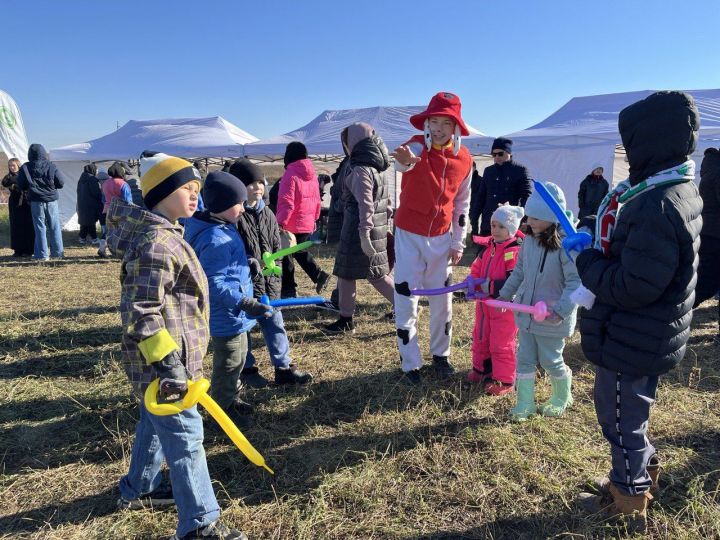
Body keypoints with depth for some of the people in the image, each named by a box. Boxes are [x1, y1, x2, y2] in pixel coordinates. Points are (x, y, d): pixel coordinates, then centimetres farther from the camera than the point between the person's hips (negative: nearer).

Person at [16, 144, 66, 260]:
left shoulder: (25, 168, -3)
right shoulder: (51, 166, -4)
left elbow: (21, 186, 1)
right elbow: (61, 182, -4)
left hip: (36, 201, 0)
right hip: (51, 200, 0)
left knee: (40, 227, 5)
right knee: (54, 227, 8)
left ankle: (42, 254, 5)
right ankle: (57, 252, 11)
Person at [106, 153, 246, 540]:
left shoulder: (162, 234, 11)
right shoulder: (156, 244, -22)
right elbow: (142, 312, -27)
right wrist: (167, 363, -29)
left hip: (169, 355, 11)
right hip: (164, 360, -11)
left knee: (155, 424, 25)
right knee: (184, 436, -3)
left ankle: (138, 489, 45)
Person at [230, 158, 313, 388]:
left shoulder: (267, 214, 7)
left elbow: (276, 248, 11)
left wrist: (274, 279, 6)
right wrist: (249, 262, -24)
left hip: (267, 282, 6)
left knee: (275, 324, 8)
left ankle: (283, 367, 17)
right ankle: (247, 369, 25)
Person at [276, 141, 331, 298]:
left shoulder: (290, 175, -14)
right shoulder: (312, 174, 8)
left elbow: (286, 202, -20)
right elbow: (317, 199, 14)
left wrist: (281, 222, -19)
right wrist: (314, 218, 23)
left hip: (292, 225, -7)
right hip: (308, 223, 7)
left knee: (284, 254, 5)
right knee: (299, 250, 23)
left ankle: (288, 289, 11)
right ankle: (319, 275, 10)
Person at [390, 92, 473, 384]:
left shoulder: (464, 158, -3)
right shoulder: (417, 146, -14)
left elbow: (462, 202, 7)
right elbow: (404, 161, -41)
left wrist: (458, 242, 5)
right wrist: (405, 160, -66)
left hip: (441, 238, 4)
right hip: (409, 235, -3)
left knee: (442, 299, 12)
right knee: (406, 300, 0)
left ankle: (441, 354, 32)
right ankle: (410, 363, 15)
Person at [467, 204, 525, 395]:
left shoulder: (515, 251, -21)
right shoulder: (487, 247, 5)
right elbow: (476, 270, 14)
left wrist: (492, 287, -26)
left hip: (504, 306, -8)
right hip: (484, 304, 8)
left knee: (501, 344, 3)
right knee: (480, 338, 21)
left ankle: (504, 380, 17)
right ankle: (481, 369, 40)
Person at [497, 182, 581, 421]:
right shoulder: (529, 239, -1)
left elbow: (575, 282, -23)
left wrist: (561, 310, -30)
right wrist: (505, 294, 14)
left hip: (551, 318, -6)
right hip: (526, 312, 6)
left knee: (551, 360, 12)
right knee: (524, 359, 13)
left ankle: (562, 398, 39)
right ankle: (525, 403, 28)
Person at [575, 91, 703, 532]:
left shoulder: (657, 206, -29)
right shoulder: (679, 189, 5)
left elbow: (632, 288, -30)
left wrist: (585, 257, -17)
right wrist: (600, 244, 2)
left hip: (631, 343, -10)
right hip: (648, 338, 10)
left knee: (621, 418, 10)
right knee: (630, 414, 26)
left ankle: (630, 504, 31)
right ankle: (641, 477, 46)